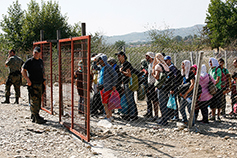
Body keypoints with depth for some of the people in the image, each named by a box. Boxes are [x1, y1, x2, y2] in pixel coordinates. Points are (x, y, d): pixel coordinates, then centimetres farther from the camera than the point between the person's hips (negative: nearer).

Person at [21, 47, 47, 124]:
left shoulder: (41, 61, 13)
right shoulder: (29, 61, -6)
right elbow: (23, 70, -8)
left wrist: (43, 80, 13)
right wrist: (27, 79, -18)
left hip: (40, 84, 7)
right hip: (32, 84, -7)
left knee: (38, 101, 12)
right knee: (34, 101, -9)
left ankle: (34, 116, 25)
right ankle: (36, 118, -5)